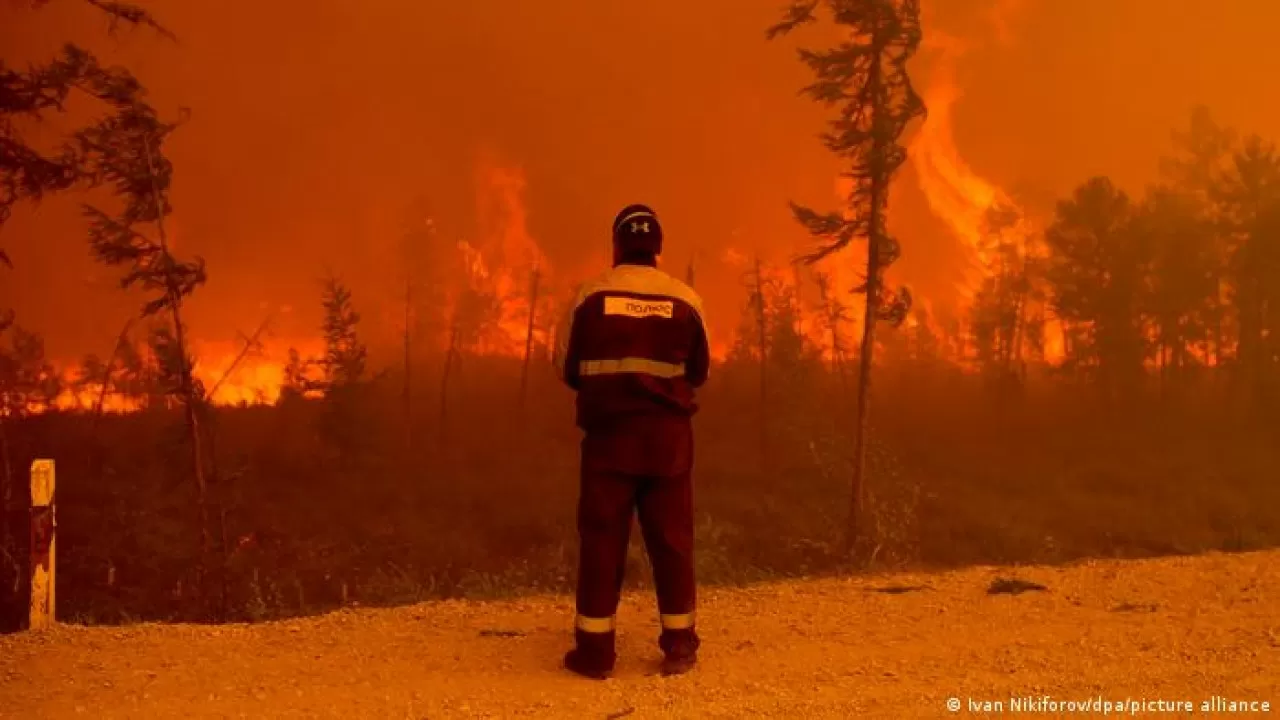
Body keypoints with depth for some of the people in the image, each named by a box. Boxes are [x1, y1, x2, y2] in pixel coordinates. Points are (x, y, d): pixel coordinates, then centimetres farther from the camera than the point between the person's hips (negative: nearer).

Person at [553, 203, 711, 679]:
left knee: (602, 538, 5)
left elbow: (567, 368, 4)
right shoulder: (685, 300, 0)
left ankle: (595, 649, 8)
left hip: (608, 432, -1)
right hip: (668, 435, 1)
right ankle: (679, 647, 15)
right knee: (672, 538, 9)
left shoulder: (590, 296, -4)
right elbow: (699, 372, 10)